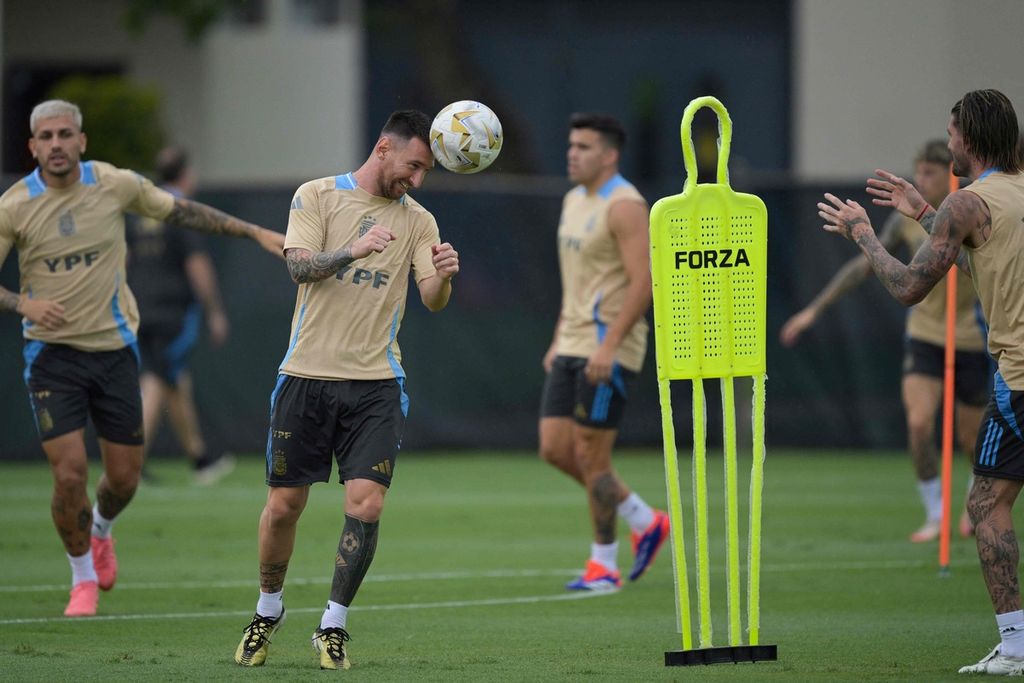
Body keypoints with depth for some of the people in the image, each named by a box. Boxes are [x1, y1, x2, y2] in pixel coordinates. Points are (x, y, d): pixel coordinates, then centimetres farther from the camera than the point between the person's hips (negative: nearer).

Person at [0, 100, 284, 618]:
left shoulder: (115, 184, -4)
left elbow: (183, 212, 11)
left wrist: (255, 233, 12)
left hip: (113, 348, 2)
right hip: (52, 355, -2)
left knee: (124, 477, 5)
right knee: (70, 474, -11)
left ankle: (101, 531, 41)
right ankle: (83, 576, 15)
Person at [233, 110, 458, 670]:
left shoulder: (417, 221, 9)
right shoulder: (318, 196, 2)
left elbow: (432, 299, -1)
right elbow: (300, 265, -12)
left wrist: (443, 276, -24)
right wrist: (354, 251, -29)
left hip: (376, 383, 1)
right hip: (307, 376, -1)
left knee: (366, 504, -12)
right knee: (284, 504, 4)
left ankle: (333, 626, 2)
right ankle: (268, 612, 28)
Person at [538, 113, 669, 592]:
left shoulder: (624, 206, -14)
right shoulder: (573, 202, 15)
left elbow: (642, 282, -20)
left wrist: (608, 346, -25)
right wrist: (558, 340, 20)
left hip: (609, 350, -9)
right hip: (572, 349, 9)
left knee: (590, 454, -6)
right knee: (555, 449, 5)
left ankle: (603, 564, 6)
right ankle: (645, 521, 18)